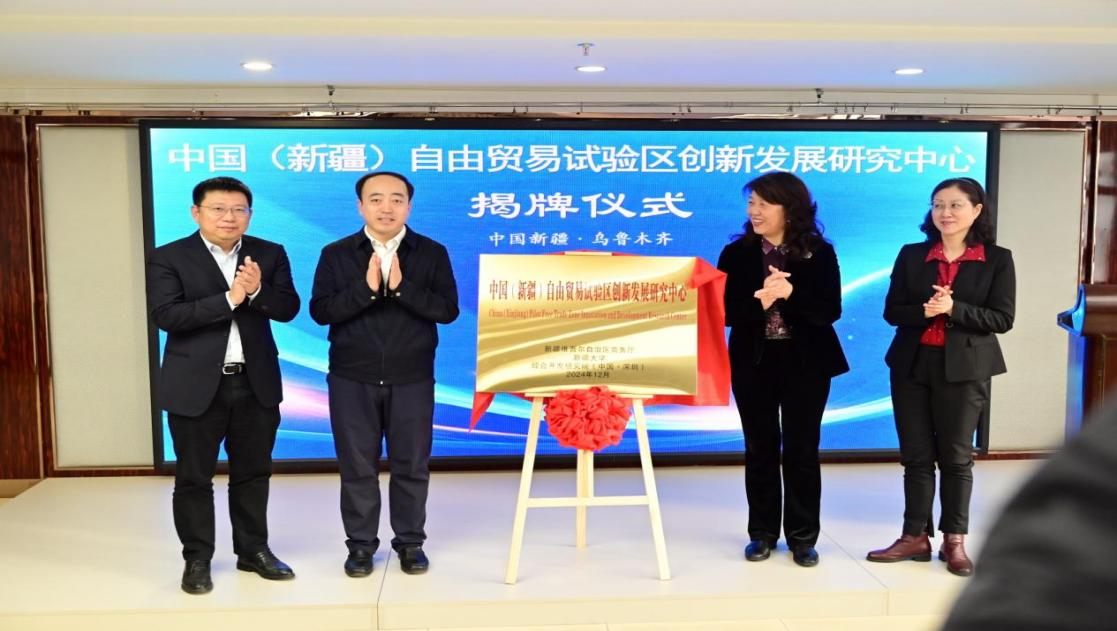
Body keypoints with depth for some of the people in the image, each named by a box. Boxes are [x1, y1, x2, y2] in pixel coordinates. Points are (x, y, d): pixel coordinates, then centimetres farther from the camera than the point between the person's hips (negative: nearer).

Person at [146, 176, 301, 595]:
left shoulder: (270, 254, 5)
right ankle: (197, 559, 21)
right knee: (194, 477, 7)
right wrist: (229, 298, -21)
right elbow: (166, 315, -15)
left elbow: (288, 309, -1)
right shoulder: (168, 258, -4)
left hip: (256, 383, 3)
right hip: (195, 385, -3)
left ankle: (254, 551, 27)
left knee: (253, 472, 13)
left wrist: (257, 291, -21)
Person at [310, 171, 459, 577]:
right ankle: (361, 545, 23)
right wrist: (366, 287, -20)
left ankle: (410, 542, 25)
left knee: (411, 465, 8)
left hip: (412, 380, 0)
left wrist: (401, 287, -20)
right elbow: (320, 311, -7)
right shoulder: (336, 254, 2)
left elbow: (448, 310, -8)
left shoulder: (432, 253, 0)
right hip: (352, 380, 0)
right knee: (357, 467, 8)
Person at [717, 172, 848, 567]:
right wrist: (760, 301, -26)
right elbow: (728, 313, -7)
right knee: (760, 449, 9)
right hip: (753, 362, 1)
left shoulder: (820, 253, -4)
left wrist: (790, 294, -25)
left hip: (805, 362, -1)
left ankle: (802, 537, 19)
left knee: (802, 450, 6)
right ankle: (762, 533, 22)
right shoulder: (736, 254, -1)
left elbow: (830, 311, -10)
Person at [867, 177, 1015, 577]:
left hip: (964, 369, -2)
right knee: (916, 455, 7)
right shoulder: (911, 255, 4)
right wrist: (925, 311, -19)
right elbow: (892, 312, 1)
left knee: (956, 456, 7)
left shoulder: (997, 259, -1)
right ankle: (915, 536, 16)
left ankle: (955, 541, 19)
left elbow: (1002, 318, -7)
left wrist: (953, 309, -20)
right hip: (912, 366, 2)